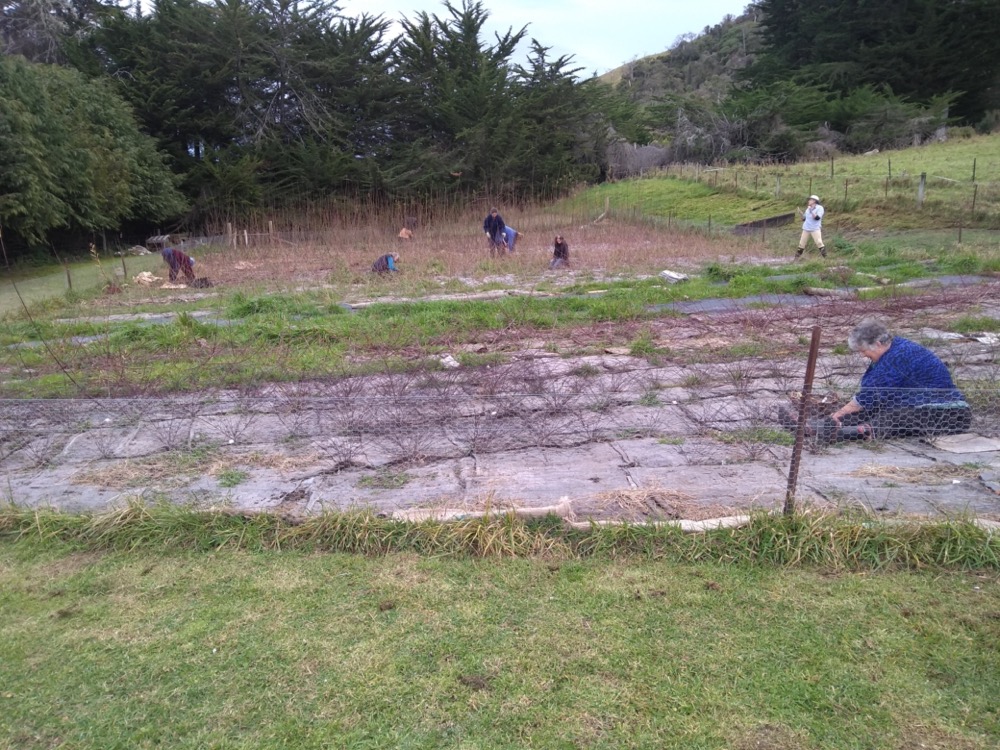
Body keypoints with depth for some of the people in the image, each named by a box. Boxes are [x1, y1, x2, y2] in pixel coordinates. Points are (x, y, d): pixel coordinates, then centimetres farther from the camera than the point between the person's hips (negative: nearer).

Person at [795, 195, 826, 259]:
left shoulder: (819, 208, -7)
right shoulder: (808, 208, 13)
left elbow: (817, 218, -20)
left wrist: (811, 211, -25)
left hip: (815, 229, -6)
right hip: (806, 229, 6)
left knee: (819, 243, -16)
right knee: (801, 243, 8)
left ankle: (825, 257, -12)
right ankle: (796, 258, 17)